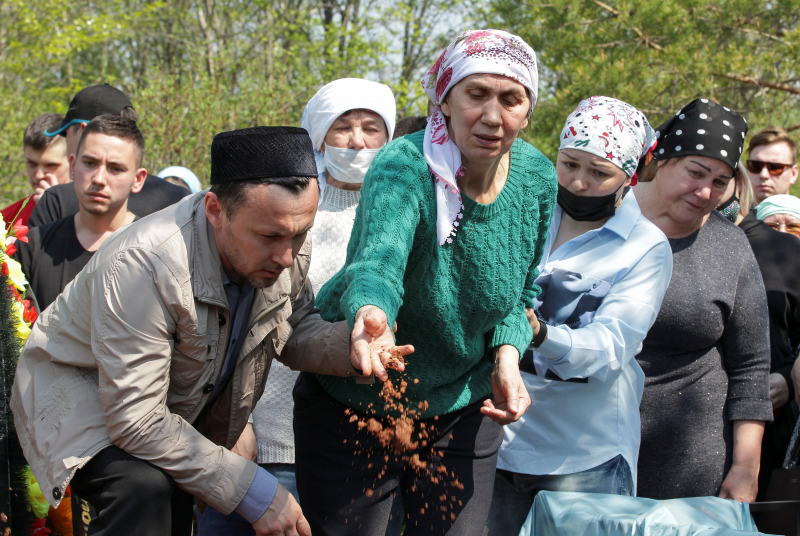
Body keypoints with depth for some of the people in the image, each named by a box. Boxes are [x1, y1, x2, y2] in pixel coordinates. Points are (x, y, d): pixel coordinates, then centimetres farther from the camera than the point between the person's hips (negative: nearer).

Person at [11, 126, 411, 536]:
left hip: (181, 406, 7)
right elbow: (136, 421, -35)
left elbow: (291, 331, 1)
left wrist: (351, 344, -24)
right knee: (146, 491, -32)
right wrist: (253, 491, -34)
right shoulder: (142, 265, -38)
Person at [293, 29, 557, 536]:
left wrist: (507, 355, -13)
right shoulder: (403, 166, -24)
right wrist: (370, 311, -67)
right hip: (357, 397, -4)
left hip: (463, 403, 4)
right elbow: (379, 259, -44)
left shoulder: (538, 180, -8)